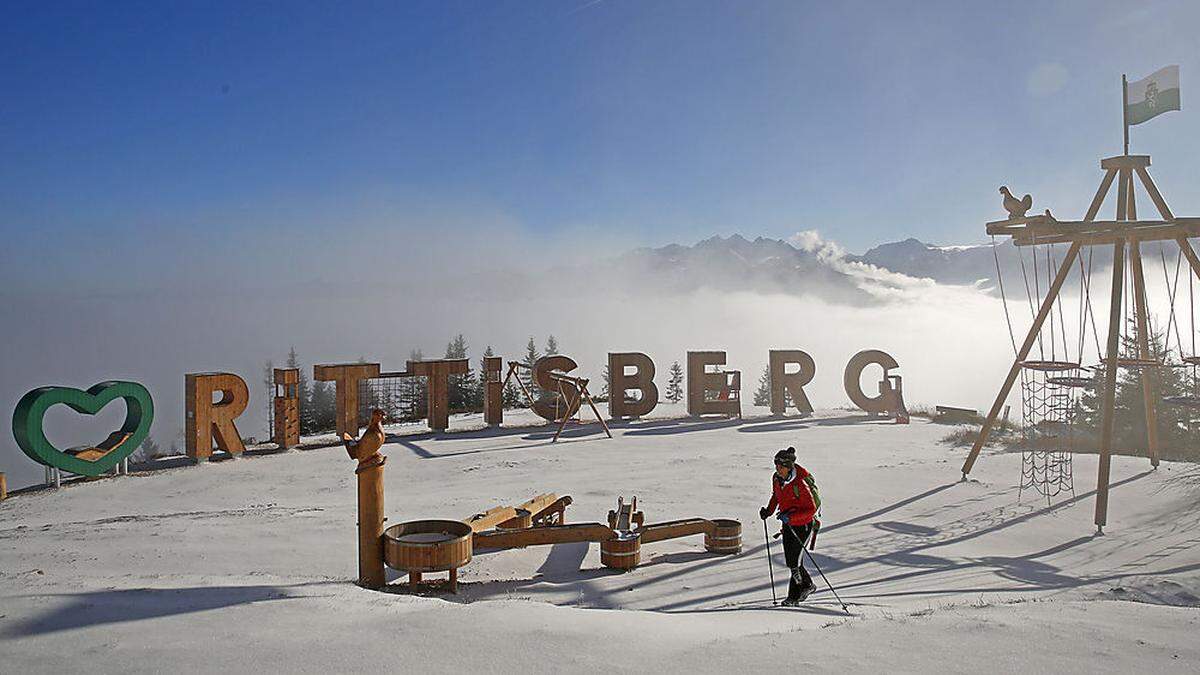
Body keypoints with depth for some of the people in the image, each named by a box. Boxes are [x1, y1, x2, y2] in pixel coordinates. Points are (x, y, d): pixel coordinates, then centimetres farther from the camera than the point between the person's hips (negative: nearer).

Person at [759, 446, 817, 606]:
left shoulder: (799, 484, -28)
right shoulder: (776, 478, -6)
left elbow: (812, 509, -23)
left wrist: (790, 517, -32)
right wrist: (769, 510, 0)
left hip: (803, 524, -7)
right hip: (787, 524, 7)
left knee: (794, 561, -5)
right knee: (790, 559, 13)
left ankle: (794, 596, 11)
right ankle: (807, 584, 36)